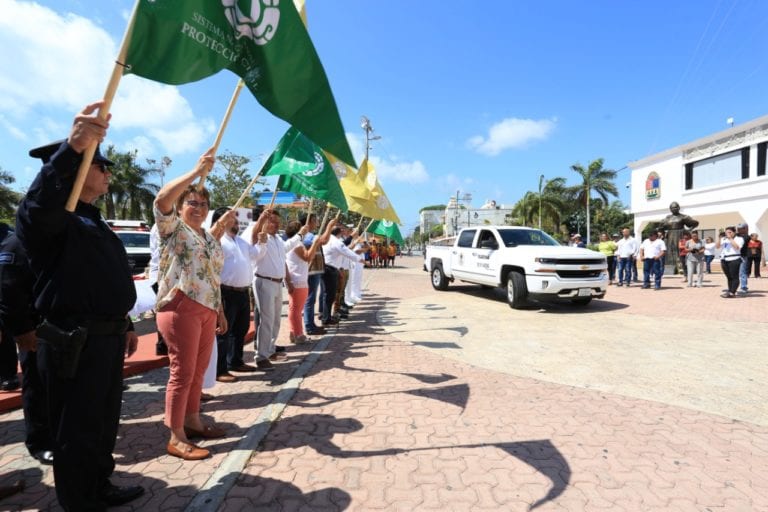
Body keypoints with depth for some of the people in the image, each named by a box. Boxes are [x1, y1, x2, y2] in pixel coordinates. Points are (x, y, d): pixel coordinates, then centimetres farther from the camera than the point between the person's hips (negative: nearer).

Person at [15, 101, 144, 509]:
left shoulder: (93, 221, 18)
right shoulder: (54, 216, -12)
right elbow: (37, 207, -39)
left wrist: (124, 325, 23)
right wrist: (73, 148, -55)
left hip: (106, 337, 9)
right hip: (74, 342, -9)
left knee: (104, 423, 21)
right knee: (77, 430, 6)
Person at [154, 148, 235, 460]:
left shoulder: (210, 239, 20)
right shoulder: (173, 228, 0)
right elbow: (161, 199, -21)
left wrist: (220, 311, 20)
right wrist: (197, 171, -22)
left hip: (207, 310, 7)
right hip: (181, 308, -7)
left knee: (199, 370, 13)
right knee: (182, 371, -4)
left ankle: (192, 421, 28)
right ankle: (176, 438, 6)